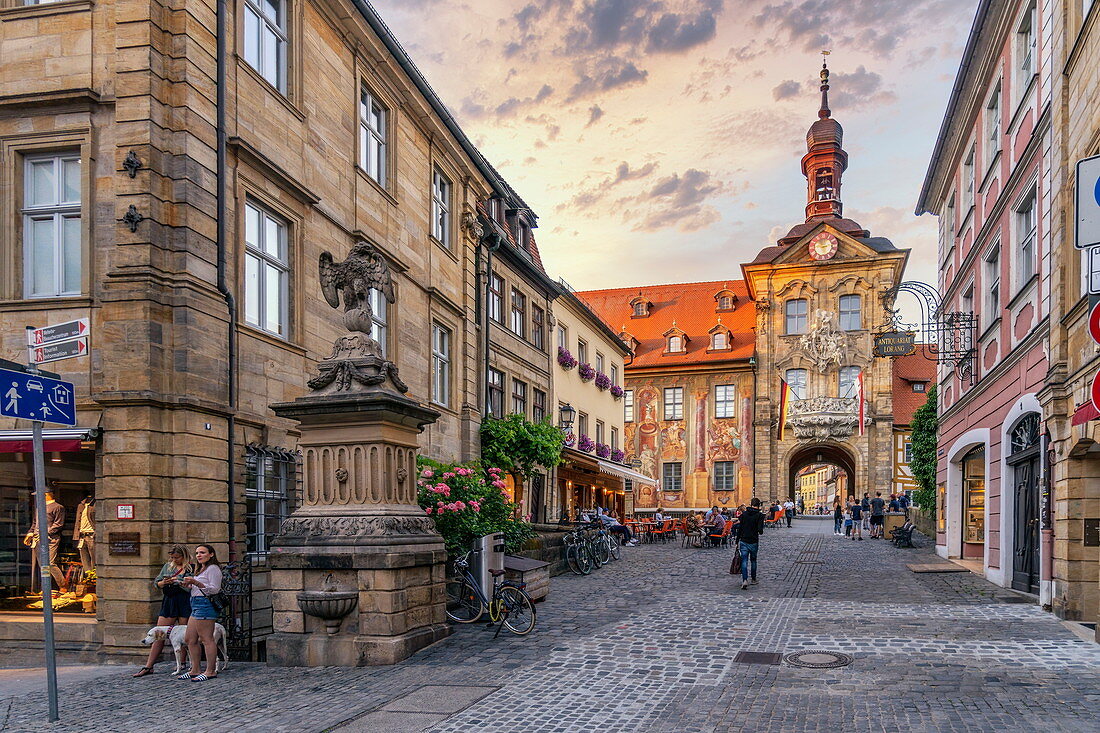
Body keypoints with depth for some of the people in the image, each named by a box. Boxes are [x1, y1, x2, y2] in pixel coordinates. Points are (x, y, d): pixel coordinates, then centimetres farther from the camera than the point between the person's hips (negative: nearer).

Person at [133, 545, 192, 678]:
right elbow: (156, 583, 18)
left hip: (184, 603, -5)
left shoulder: (191, 568, -4)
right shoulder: (167, 566, 14)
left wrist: (178, 581, -17)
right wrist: (163, 583, -3)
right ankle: (148, 666, 7)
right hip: (168, 602, 5)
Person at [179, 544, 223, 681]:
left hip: (205, 605, -11)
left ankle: (211, 671, -7)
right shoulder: (201, 569, 25)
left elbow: (214, 589, -16)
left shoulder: (213, 568, -7)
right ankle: (194, 670, 18)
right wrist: (187, 585, 13)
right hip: (197, 606, 11)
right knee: (189, 639, 12)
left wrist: (196, 582, -21)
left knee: (206, 639, -10)